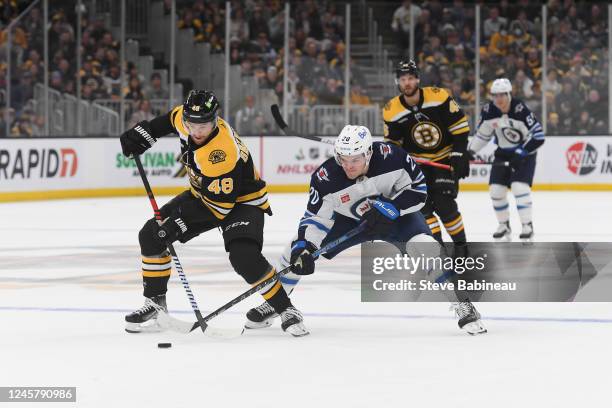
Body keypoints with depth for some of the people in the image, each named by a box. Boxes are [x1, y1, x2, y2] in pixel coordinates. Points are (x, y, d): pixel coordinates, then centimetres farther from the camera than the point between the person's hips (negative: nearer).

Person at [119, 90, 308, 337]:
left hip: (241, 201, -8)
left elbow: (220, 206, -32)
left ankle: (286, 310, -15)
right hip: (204, 193, 8)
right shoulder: (186, 119, -17)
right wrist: (143, 132, 5)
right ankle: (155, 304, 11)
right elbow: (171, 118, 11)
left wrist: (182, 221, -30)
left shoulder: (222, 154, -38)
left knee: (244, 257, -31)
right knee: (151, 235, -1)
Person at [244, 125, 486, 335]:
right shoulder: (325, 178, -28)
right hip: (349, 220, 2)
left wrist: (390, 208, -32)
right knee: (297, 249, -5)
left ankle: (463, 307, -13)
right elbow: (315, 218, -17)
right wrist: (304, 249, -31)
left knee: (427, 249, -29)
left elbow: (419, 189, -20)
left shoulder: (391, 157, -32)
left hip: (397, 216, -2)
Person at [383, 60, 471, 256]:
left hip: (445, 157, -3)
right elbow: (393, 144, 2)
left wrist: (459, 154, -13)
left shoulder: (439, 96, -17)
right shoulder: (391, 111, -10)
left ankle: (461, 245, 4)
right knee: (422, 204, -9)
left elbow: (460, 125, -10)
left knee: (444, 204, -12)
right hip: (417, 162, 3)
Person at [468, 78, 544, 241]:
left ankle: (527, 226, -11)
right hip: (503, 153, 6)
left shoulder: (520, 110, -26)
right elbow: (482, 134, 7)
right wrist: (470, 151, 0)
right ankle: (504, 225, 18)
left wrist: (521, 153, -29)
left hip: (524, 153, -6)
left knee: (519, 187, -21)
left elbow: (538, 136, -25)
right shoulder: (489, 111, -9)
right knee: (496, 189, 0)